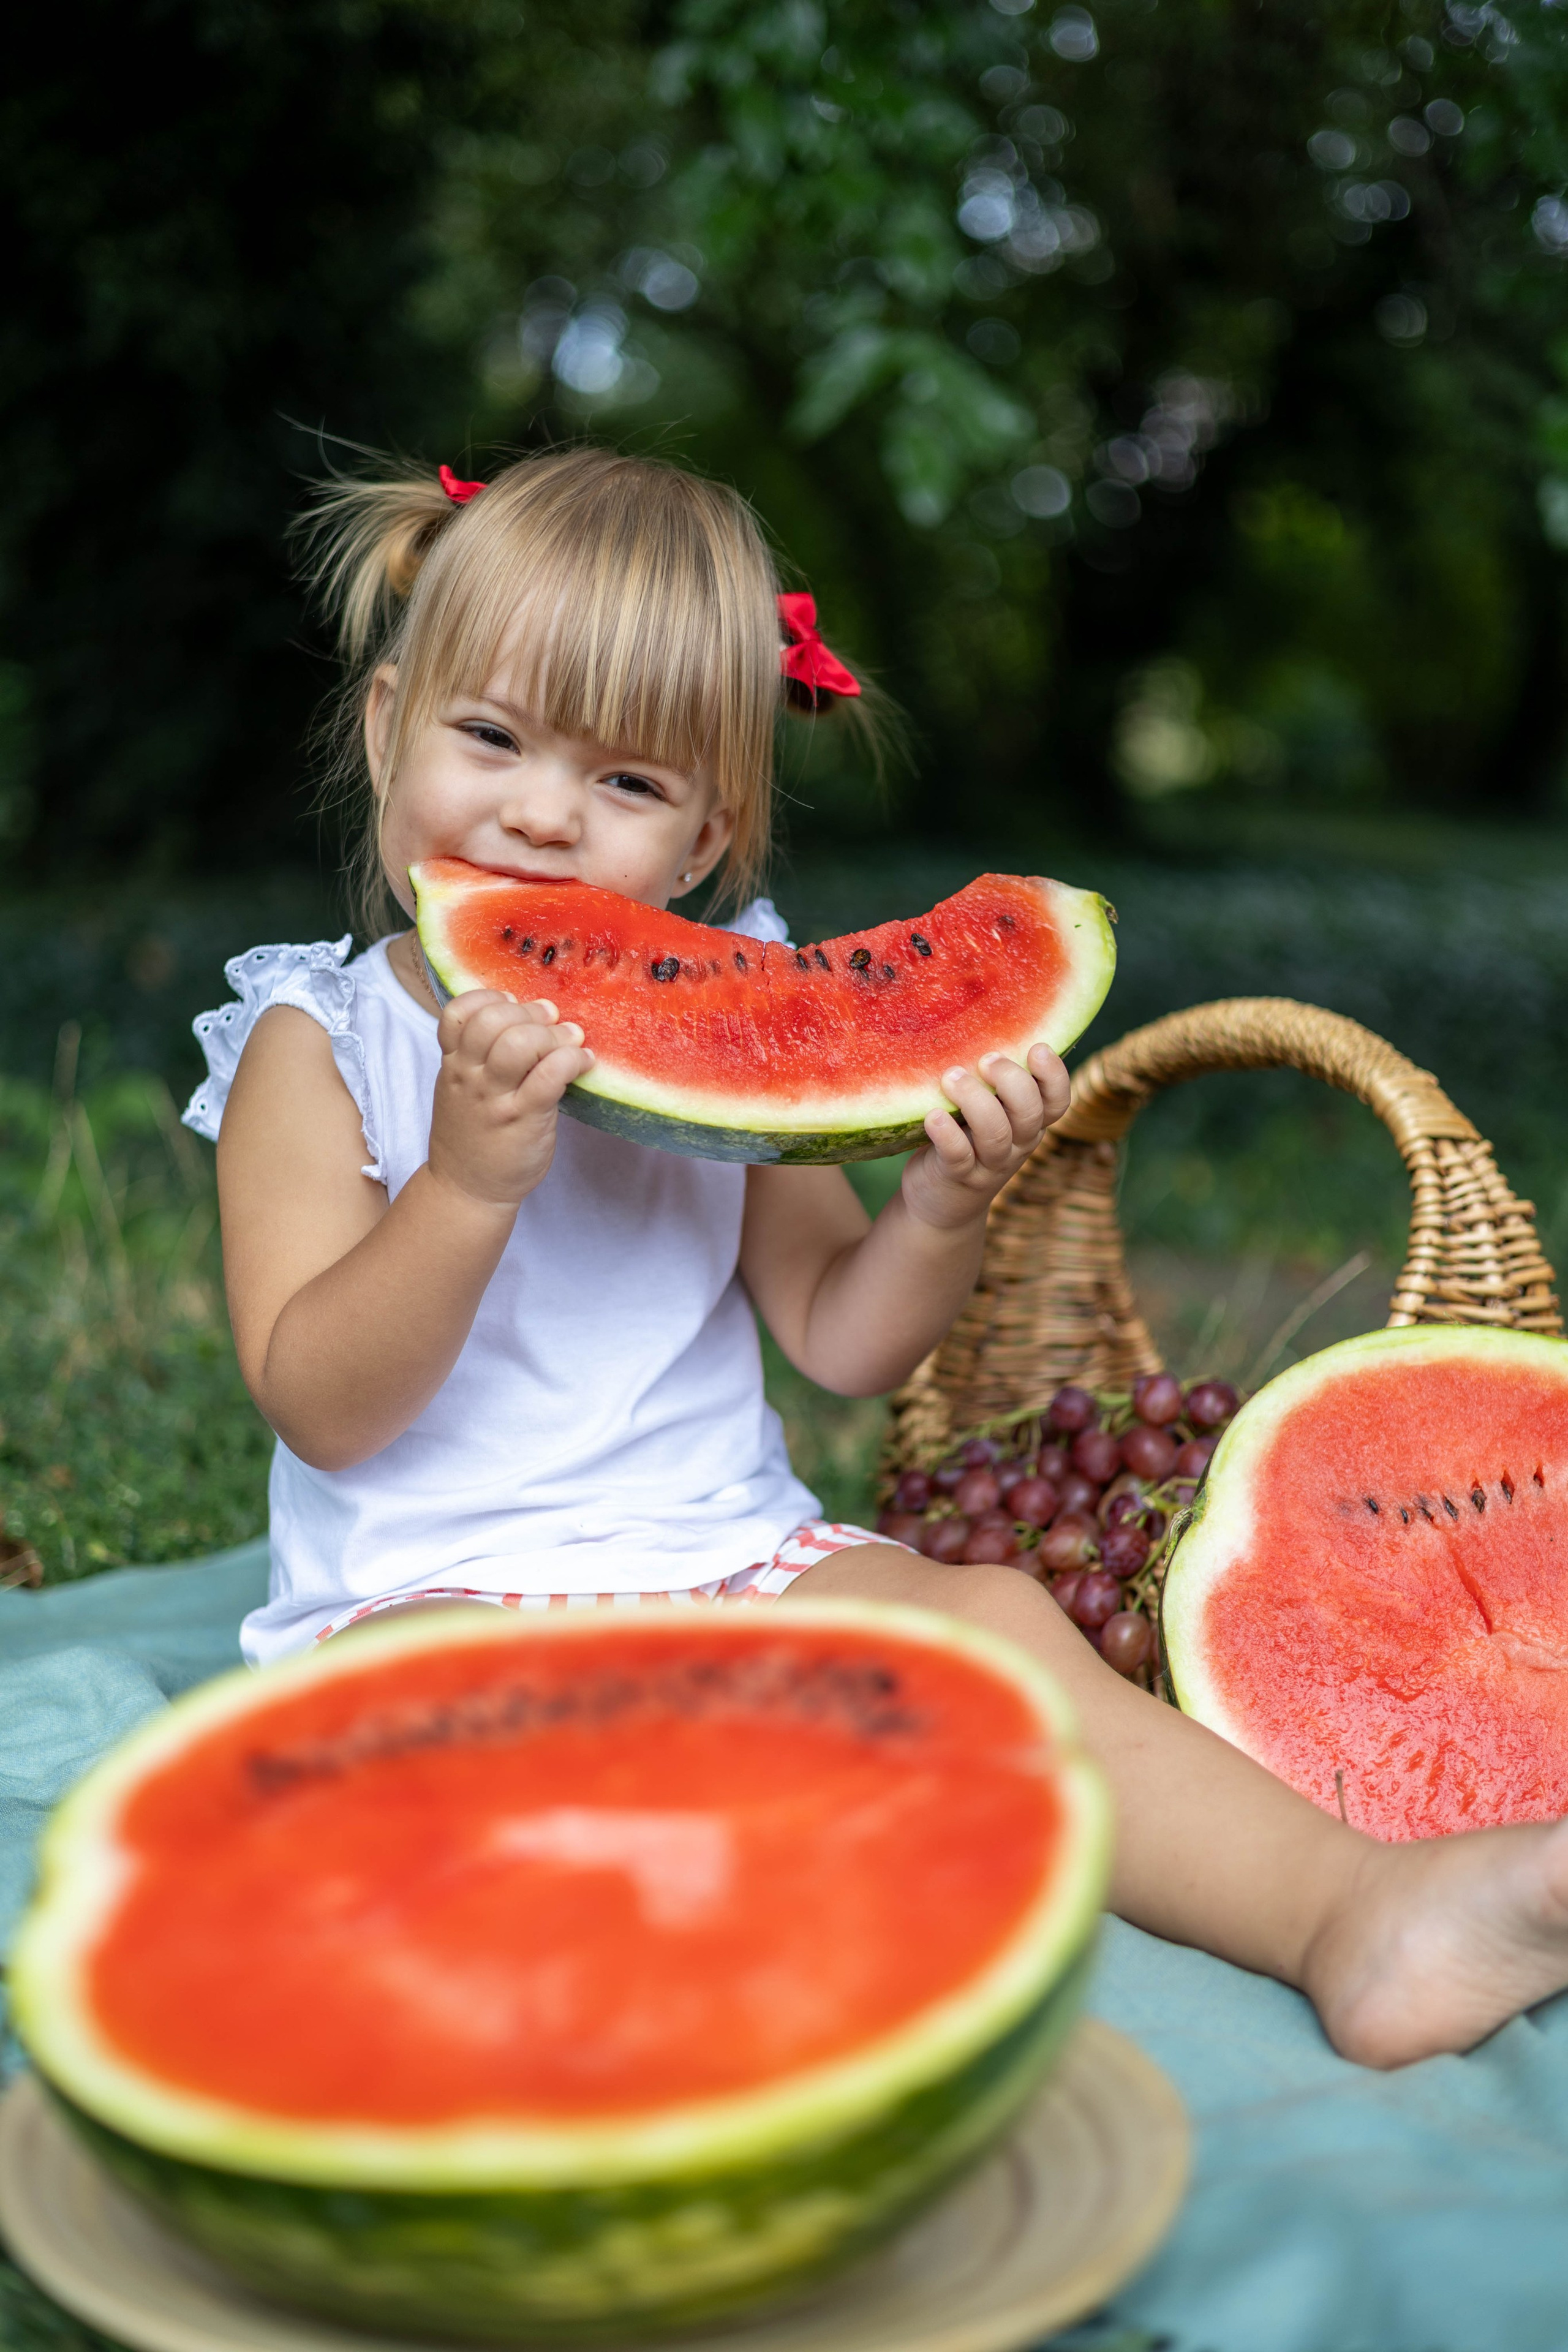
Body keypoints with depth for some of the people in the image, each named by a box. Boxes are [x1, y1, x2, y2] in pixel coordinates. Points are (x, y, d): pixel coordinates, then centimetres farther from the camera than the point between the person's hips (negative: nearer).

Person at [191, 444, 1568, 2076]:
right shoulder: (321, 1044, -2)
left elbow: (842, 1346, 6)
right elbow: (319, 1406, -12)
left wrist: (941, 1210, -14)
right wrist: (469, 1179, -26)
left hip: (739, 1559, 3)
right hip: (443, 1597, -2)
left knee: (993, 1615, -22)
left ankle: (1359, 1906, -31)